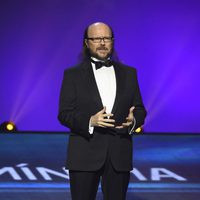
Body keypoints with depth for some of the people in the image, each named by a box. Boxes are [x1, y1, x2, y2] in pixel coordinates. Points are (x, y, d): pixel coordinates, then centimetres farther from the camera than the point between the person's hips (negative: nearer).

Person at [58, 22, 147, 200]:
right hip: (85, 155, -2)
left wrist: (133, 121, -13)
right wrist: (90, 121, -21)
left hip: (119, 156, 2)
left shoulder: (129, 73, 12)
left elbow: (140, 109, 11)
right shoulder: (73, 75, 4)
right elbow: (64, 114, -3)